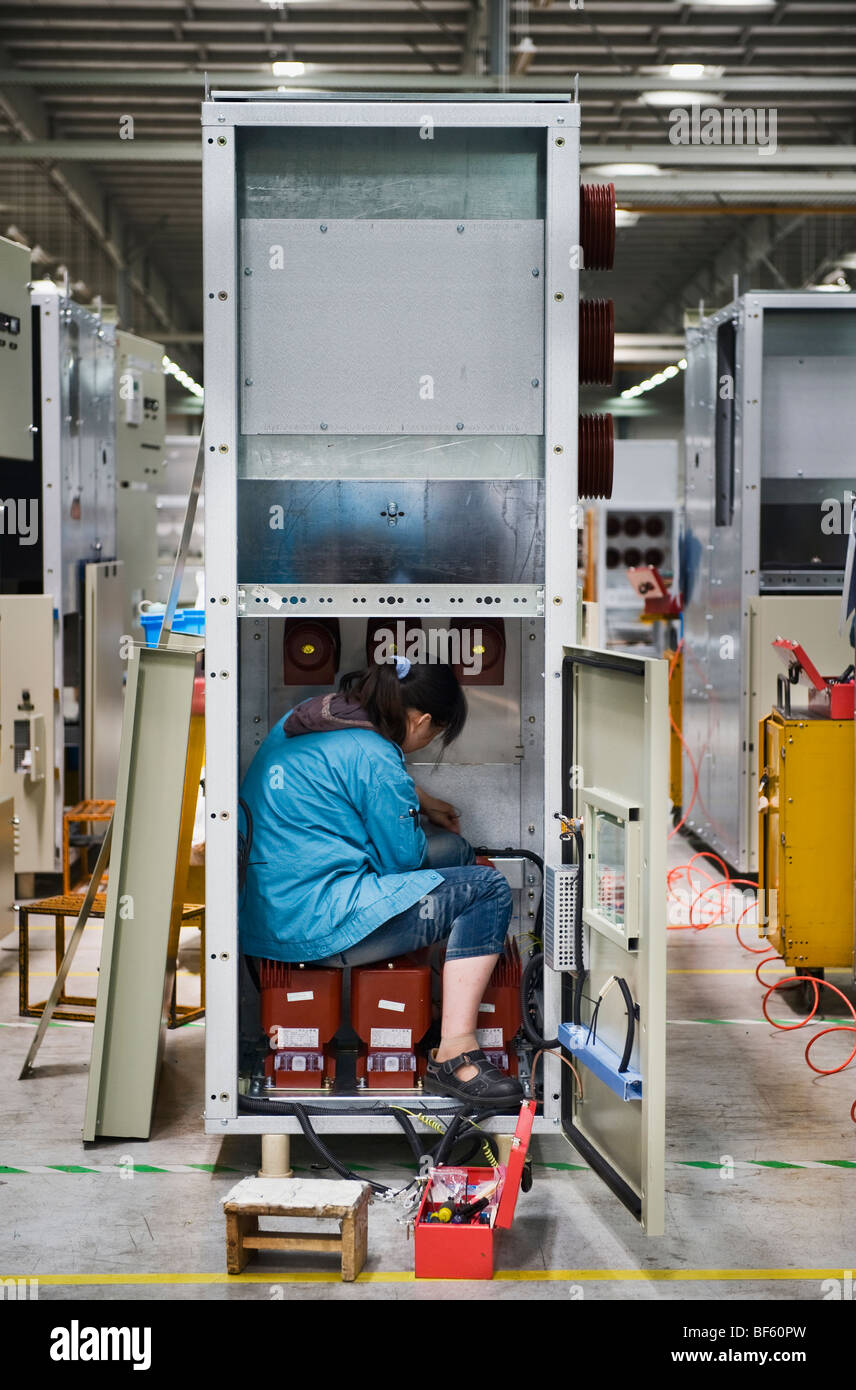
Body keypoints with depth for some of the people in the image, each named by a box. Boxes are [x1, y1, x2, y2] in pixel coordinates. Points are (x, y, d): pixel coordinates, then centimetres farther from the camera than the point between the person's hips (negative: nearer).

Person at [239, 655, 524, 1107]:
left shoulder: (306, 721, 11)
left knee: (454, 849, 19)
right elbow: (404, 857, -7)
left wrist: (422, 802, 39)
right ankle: (454, 1054, -17)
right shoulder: (374, 757, -16)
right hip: (318, 929, -10)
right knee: (487, 890, -9)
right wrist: (415, 823, 14)